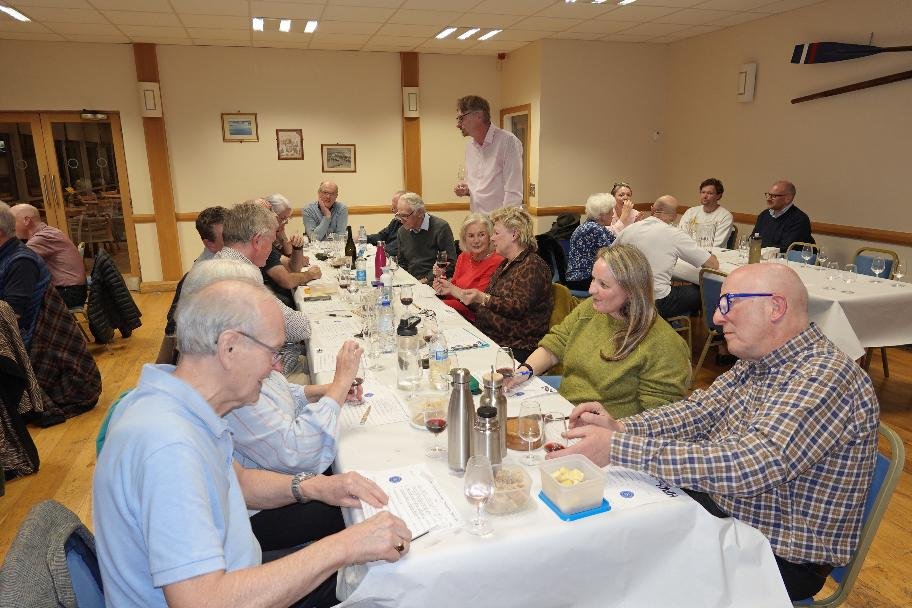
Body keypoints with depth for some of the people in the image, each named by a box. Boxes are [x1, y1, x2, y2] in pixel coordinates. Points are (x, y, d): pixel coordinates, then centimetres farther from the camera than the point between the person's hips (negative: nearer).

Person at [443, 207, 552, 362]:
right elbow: (484, 306, 22)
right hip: (488, 339, 9)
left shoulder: (533, 266, -9)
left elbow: (518, 308, -22)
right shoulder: (505, 265, 20)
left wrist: (483, 298, -33)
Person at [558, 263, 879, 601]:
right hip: (722, 505, 8)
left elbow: (746, 466, -38)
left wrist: (618, 449, -40)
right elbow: (703, 409, 3)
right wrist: (621, 427, -15)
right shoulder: (758, 359, 0)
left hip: (783, 557, -7)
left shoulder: (825, 376, -27)